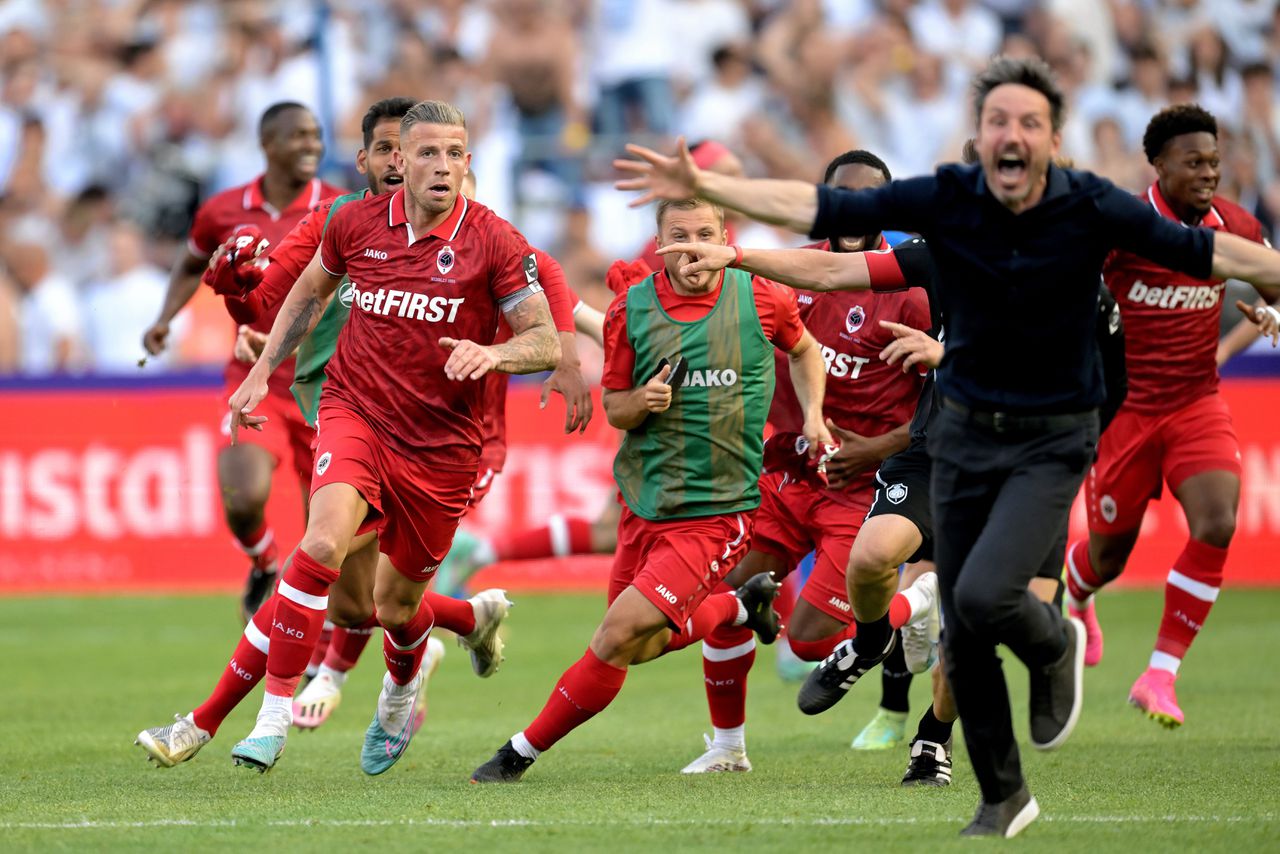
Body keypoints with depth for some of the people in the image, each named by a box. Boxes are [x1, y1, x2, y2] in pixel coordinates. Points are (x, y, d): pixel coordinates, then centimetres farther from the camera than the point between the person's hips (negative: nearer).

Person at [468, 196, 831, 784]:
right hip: (643, 502, 4)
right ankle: (742, 605, 42)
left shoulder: (761, 299, -6)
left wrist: (812, 414, 2)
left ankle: (521, 755, 0)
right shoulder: (630, 310, -3)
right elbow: (614, 409, 6)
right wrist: (642, 401, -16)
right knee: (638, 646, 16)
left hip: (717, 511, -4)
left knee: (618, 638, -14)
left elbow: (803, 348, 16)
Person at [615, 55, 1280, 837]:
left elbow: (1208, 250, -10)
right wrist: (701, 186, -17)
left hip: (1052, 441, -3)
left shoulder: (1091, 208, -15)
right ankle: (1004, 796, 26)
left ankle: (1054, 648, 12)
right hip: (965, 434, 3)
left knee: (983, 595, -24)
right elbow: (820, 208, -11)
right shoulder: (945, 199, -10)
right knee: (963, 641, 6)